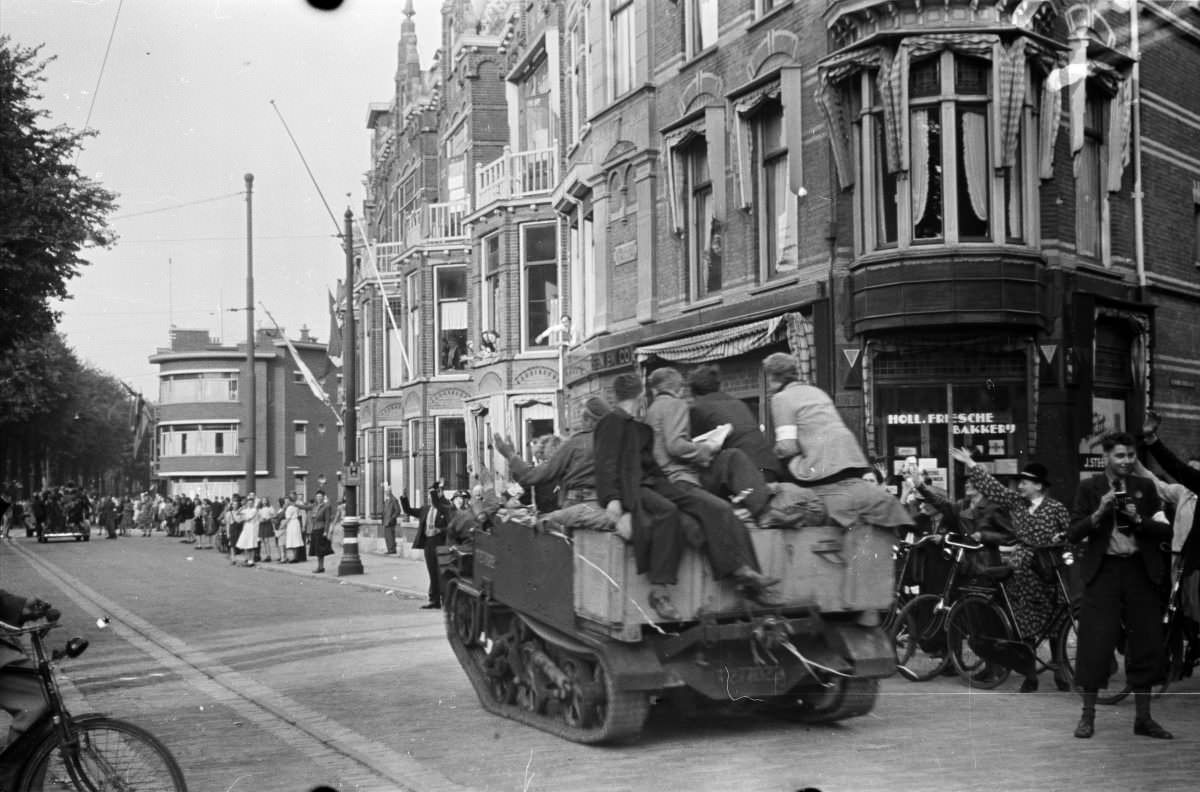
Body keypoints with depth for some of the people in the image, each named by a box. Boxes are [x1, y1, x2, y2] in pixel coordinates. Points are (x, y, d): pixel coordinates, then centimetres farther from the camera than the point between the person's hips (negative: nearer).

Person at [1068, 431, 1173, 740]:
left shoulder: (1145, 487, 8)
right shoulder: (1089, 488, 2)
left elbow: (1166, 531, 3)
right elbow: (1075, 533, -3)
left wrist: (1139, 520, -13)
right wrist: (1099, 512, -17)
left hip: (1140, 571, 2)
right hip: (1104, 571, -2)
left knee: (1145, 644, 5)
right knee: (1095, 642, -4)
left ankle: (1143, 719, 17)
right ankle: (1088, 716, 8)